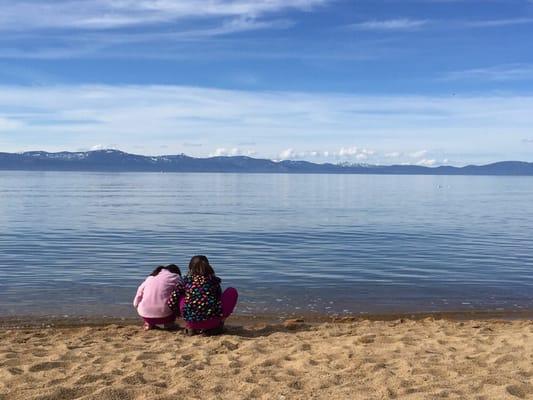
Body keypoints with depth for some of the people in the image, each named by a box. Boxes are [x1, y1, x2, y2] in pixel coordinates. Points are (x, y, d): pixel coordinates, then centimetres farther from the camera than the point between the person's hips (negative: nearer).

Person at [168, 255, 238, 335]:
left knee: (180, 295, 28)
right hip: (212, 321, -2)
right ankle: (216, 326, 11)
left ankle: (192, 328, 14)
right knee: (232, 292, 17)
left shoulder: (186, 280, 8)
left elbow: (171, 302, 7)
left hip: (192, 322, 2)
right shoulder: (213, 280, 9)